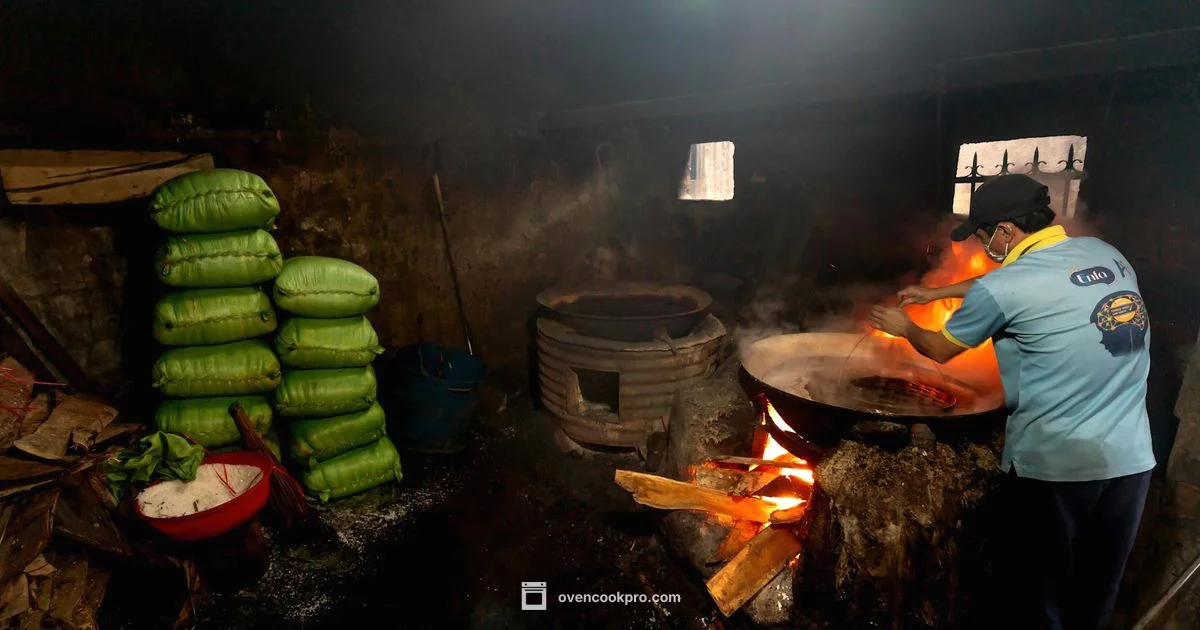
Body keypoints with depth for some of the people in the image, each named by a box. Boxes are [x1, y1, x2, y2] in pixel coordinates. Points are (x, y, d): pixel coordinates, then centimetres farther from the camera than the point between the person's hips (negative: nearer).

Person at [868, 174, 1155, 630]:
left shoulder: (1003, 289, -14)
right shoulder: (1106, 253, 7)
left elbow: (940, 349, 3)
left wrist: (903, 326, 22)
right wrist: (938, 292, 31)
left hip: (1055, 463, -7)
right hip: (1130, 457, 7)